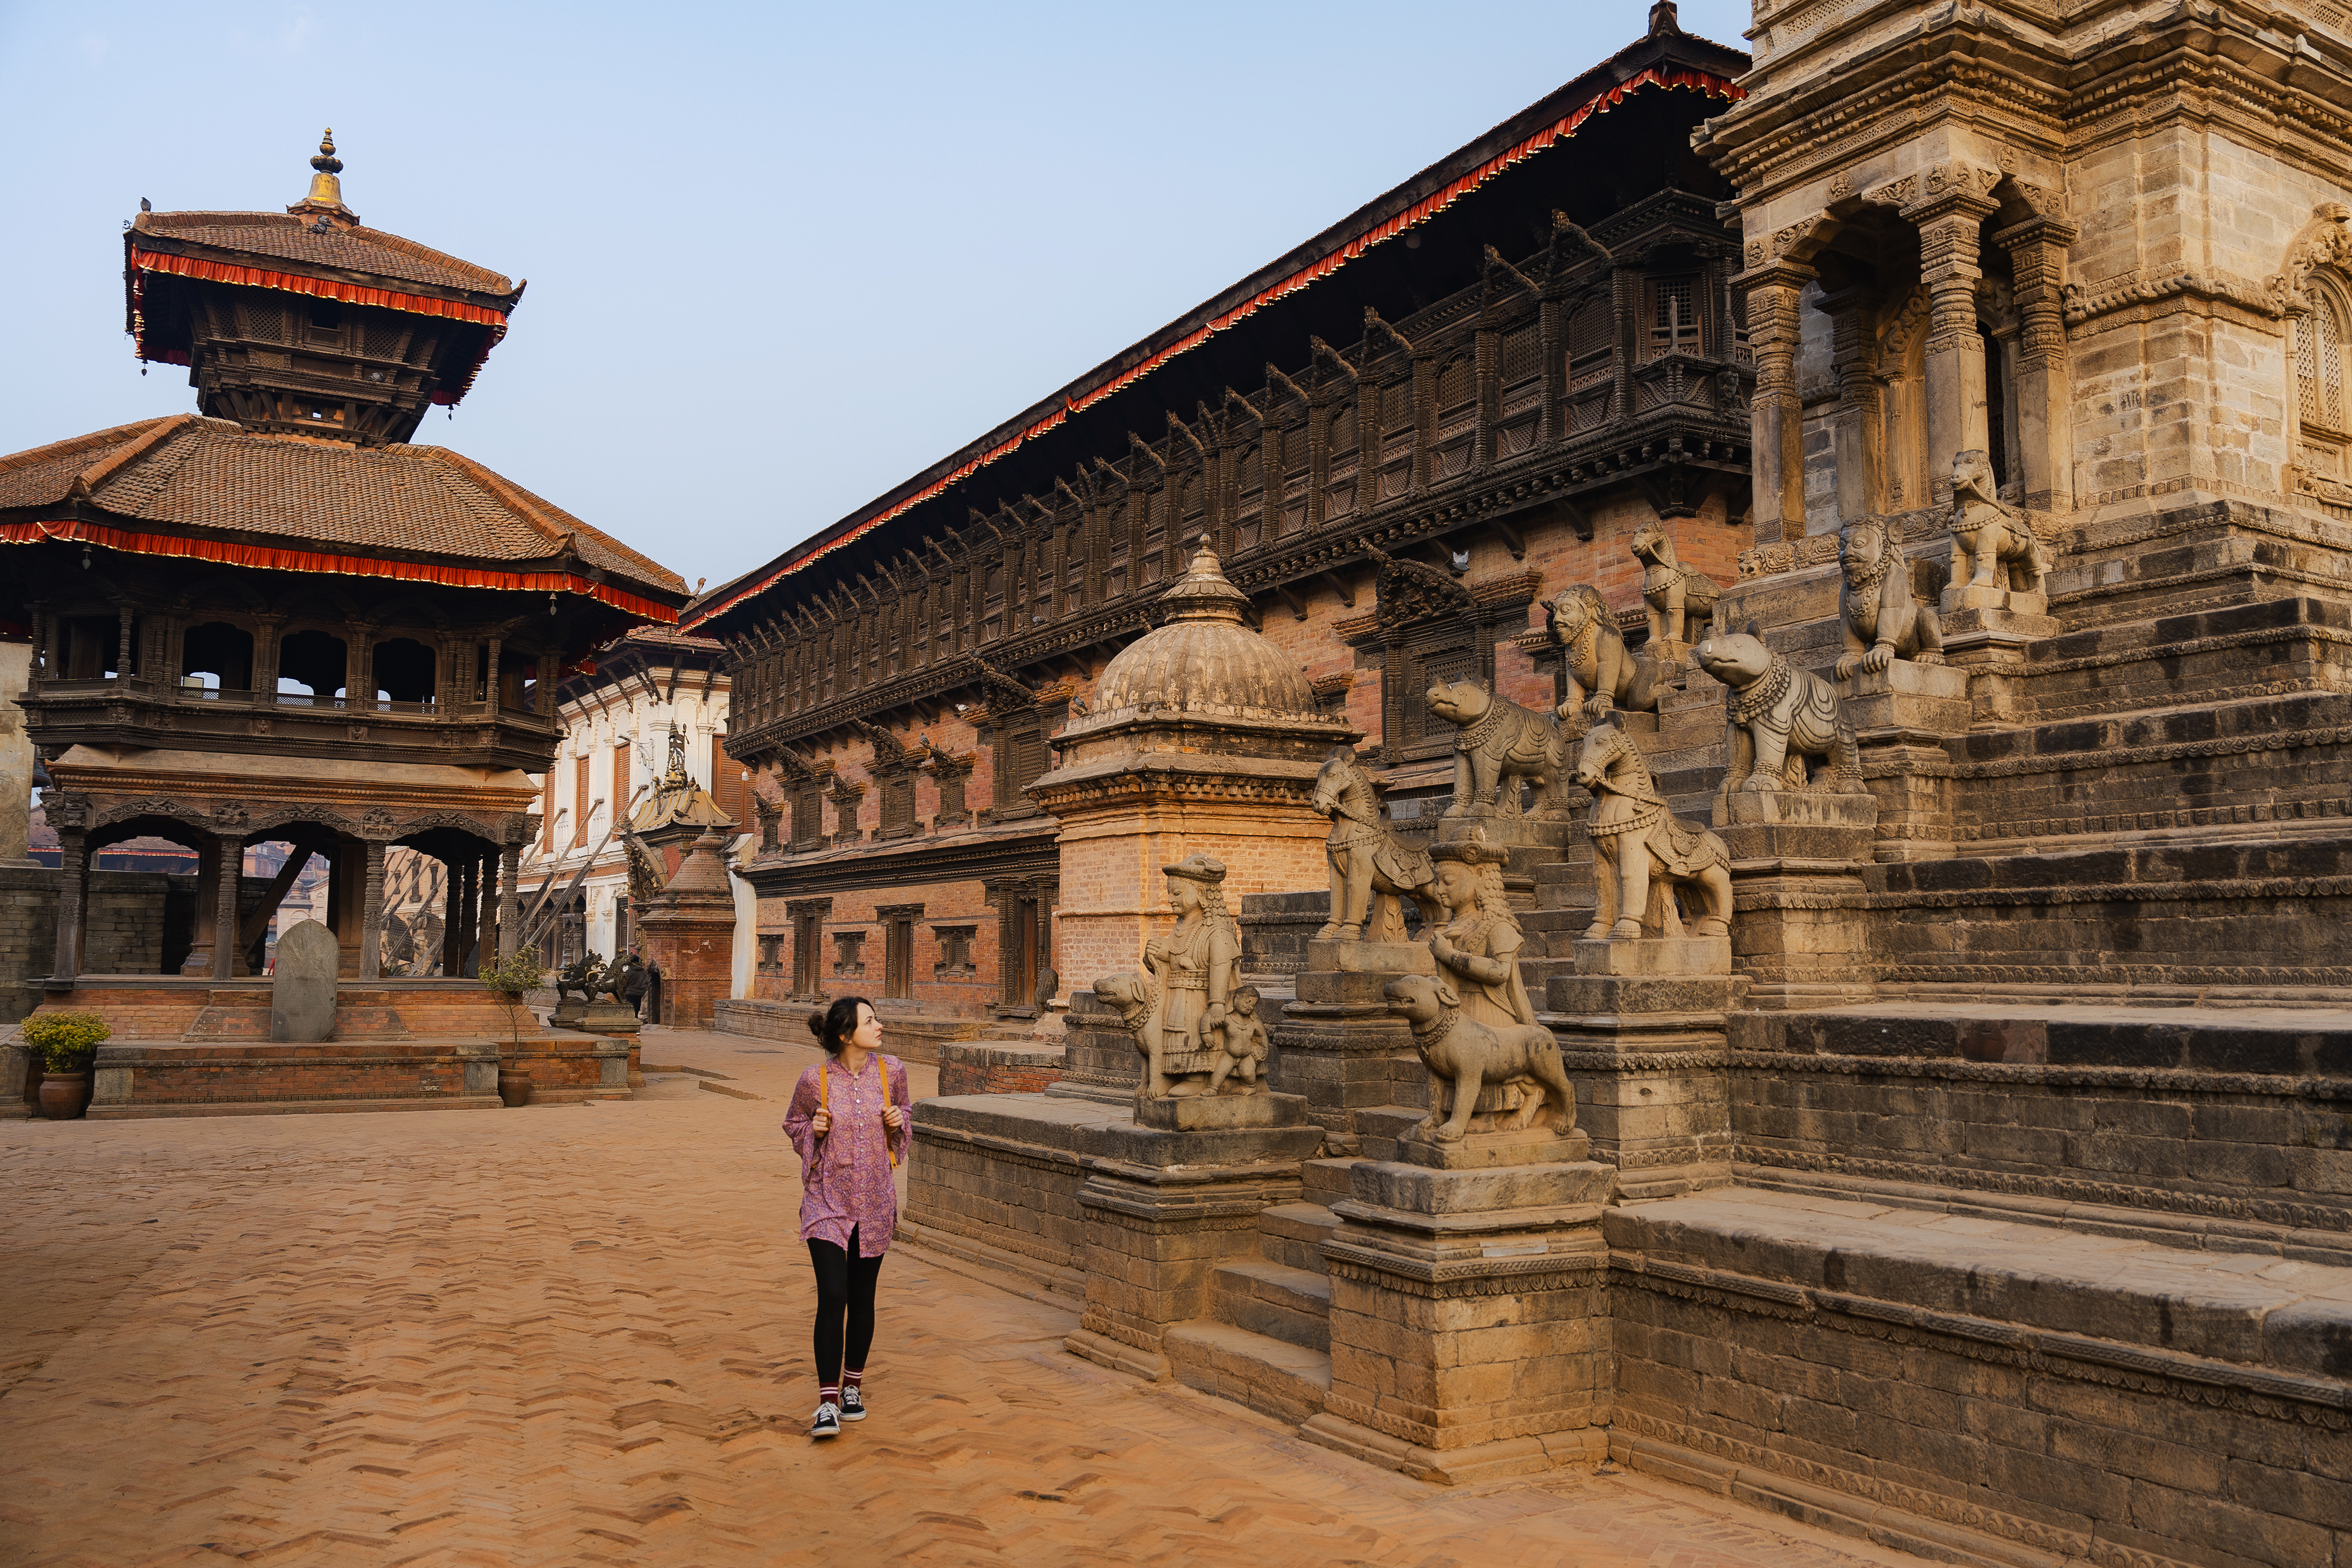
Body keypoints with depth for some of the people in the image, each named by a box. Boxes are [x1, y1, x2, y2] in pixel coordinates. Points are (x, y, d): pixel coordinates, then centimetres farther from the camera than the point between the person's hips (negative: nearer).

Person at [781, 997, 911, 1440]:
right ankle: (827, 1403, -4)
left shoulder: (891, 1071, -4)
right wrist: (813, 1129, -13)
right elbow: (794, 1124, 8)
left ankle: (852, 1387, 30)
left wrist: (898, 1122, -7)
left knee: (862, 1299, 12)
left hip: (874, 1203, 3)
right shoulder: (815, 1080, -10)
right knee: (832, 1296, -12)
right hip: (827, 1201, -3)